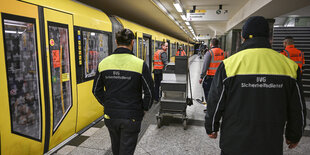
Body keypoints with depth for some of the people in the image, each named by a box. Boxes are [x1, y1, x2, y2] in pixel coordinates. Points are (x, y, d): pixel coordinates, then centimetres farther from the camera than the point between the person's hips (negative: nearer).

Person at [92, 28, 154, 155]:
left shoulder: (103, 63, -4)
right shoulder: (140, 64, -15)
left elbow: (97, 90, 5)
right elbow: (149, 92, -11)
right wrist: (144, 109, 4)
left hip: (110, 116, 4)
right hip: (131, 117, -4)